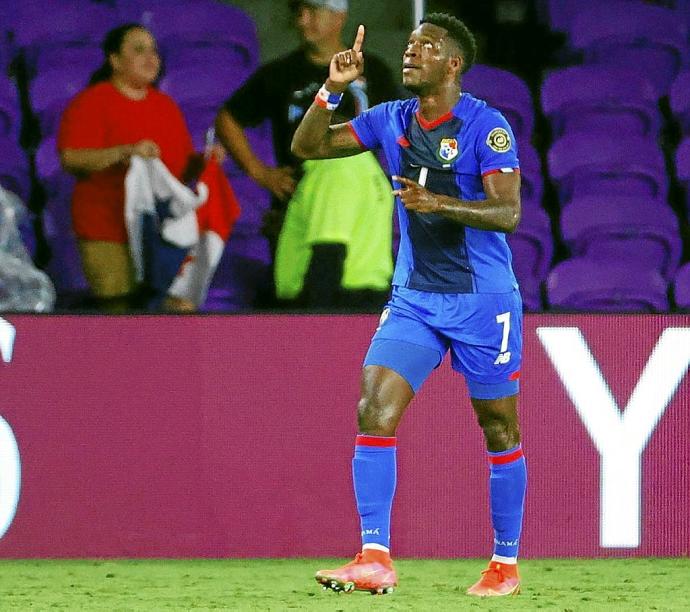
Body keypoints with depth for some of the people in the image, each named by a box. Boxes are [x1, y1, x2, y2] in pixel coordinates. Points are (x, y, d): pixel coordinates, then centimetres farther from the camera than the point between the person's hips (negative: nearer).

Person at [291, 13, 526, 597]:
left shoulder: (486, 125, -12)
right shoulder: (390, 121, 5)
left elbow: (507, 211, -20)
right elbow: (307, 146, 6)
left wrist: (440, 203, -35)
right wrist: (332, 88, -9)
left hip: (483, 301, -5)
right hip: (412, 298, 5)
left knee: (499, 432, 5)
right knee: (374, 412, -11)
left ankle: (506, 564, 18)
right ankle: (375, 560, -13)